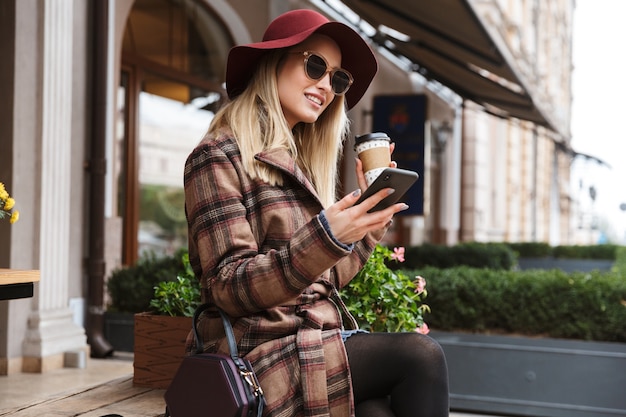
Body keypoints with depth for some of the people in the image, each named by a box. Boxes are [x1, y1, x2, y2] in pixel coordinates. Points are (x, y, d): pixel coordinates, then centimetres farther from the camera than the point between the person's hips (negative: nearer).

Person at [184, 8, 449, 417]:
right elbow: (230, 288, -15)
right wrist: (325, 238, -26)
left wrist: (369, 206, 12)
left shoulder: (296, 164, 18)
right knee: (420, 356, -21)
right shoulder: (219, 156, -5)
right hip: (265, 356, -6)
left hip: (315, 342, 7)